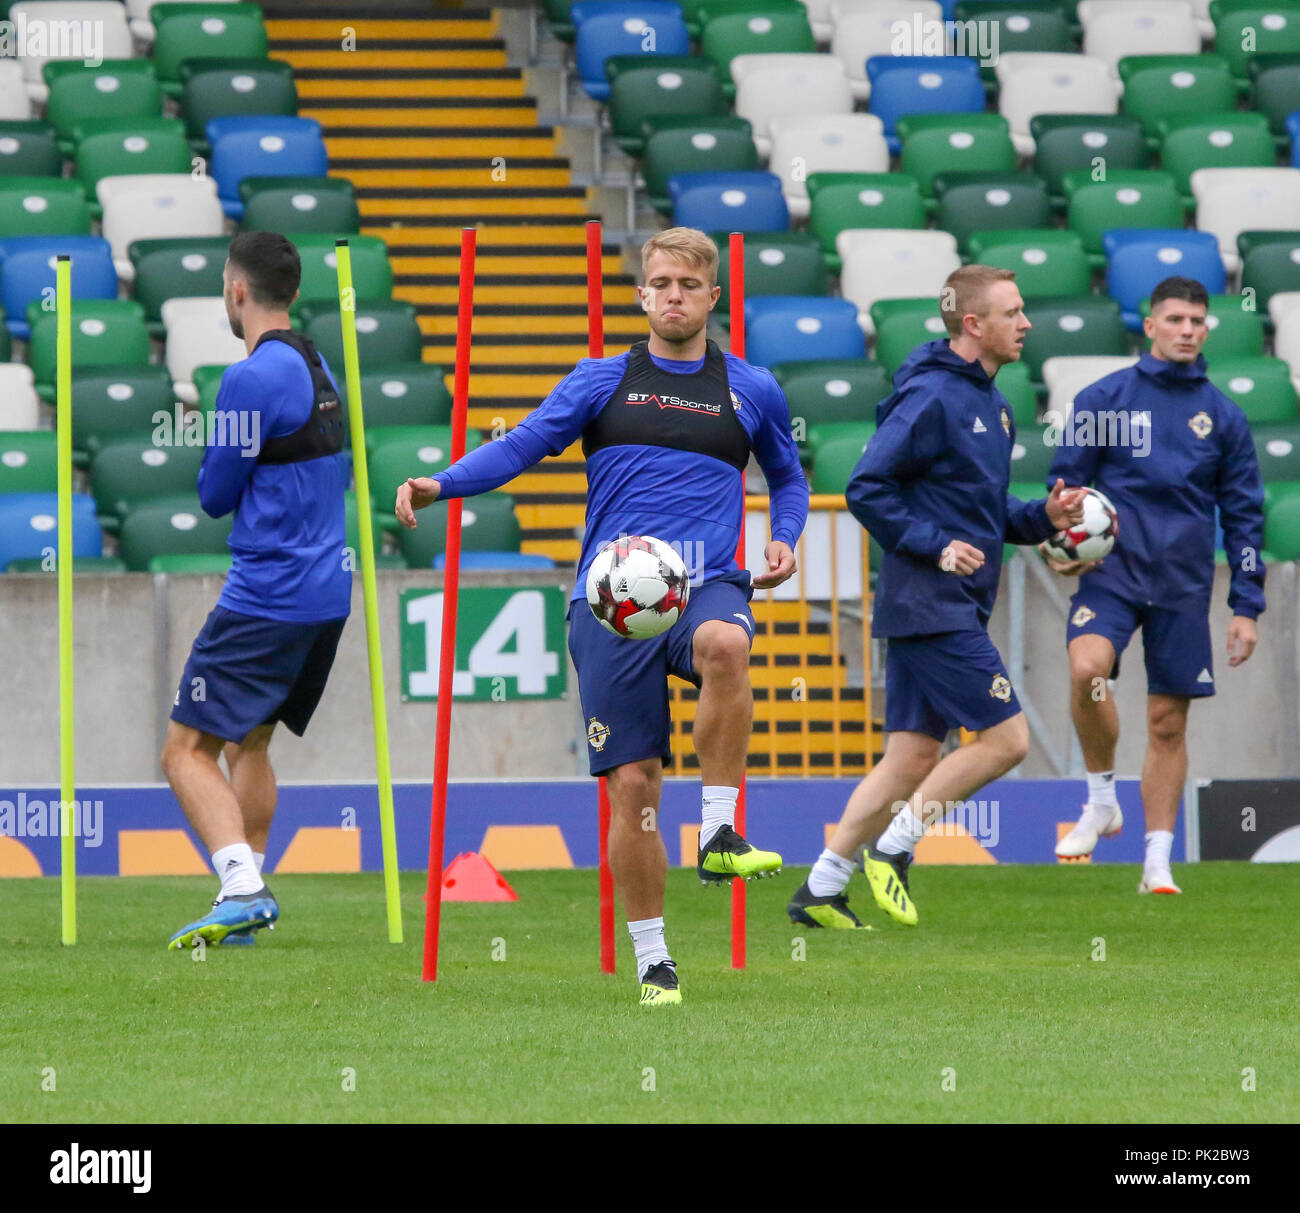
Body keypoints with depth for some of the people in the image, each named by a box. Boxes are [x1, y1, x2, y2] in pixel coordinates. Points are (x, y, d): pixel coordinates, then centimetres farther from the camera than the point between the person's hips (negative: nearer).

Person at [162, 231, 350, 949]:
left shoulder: (252, 379, -15)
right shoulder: (318, 367, 13)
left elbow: (214, 497, -9)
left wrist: (213, 449, 10)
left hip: (266, 599, -9)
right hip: (327, 593, 9)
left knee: (188, 750, -8)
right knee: (248, 742, 20)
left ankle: (242, 886, -25)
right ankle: (248, 894, 19)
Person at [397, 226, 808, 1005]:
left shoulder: (752, 392, 14)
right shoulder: (601, 382, 11)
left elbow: (789, 477, 29)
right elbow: (522, 446, 2)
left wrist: (785, 540, 9)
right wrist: (440, 485, -14)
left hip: (706, 584, 0)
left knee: (724, 644, -38)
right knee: (632, 782, -3)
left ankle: (719, 835, -26)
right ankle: (652, 958, 12)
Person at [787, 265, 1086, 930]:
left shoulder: (988, 403, 16)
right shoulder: (931, 397, -14)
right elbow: (866, 488, -17)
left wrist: (1044, 515, 7)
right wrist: (935, 544, -19)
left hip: (955, 608, 10)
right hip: (930, 605, -10)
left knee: (913, 756, 9)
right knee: (1005, 737, -9)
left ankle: (821, 891, 12)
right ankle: (892, 848, -2)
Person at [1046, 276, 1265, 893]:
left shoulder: (1222, 416, 8)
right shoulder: (1103, 400, 3)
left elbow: (1244, 513, 10)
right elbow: (1066, 483, 8)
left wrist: (1246, 606, 5)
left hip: (1183, 587, 2)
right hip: (1111, 570, -2)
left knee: (1168, 722, 3)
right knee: (1087, 669, -28)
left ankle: (1158, 861, 12)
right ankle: (1102, 801, -8)